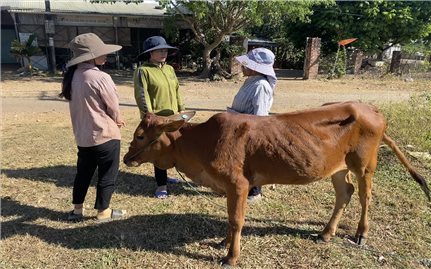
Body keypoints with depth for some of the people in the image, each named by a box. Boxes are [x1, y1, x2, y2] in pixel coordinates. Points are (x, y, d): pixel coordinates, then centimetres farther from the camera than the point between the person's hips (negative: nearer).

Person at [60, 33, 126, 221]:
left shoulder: (72, 76, 2)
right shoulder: (100, 77, -22)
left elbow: (80, 105, 11)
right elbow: (113, 107, -14)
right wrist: (118, 121, 9)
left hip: (82, 135, 7)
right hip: (105, 134, -7)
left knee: (83, 173, 20)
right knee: (107, 175, 10)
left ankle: (77, 210, 30)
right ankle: (103, 212, 21)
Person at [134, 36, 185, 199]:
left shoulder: (169, 69, 12)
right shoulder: (143, 71, -10)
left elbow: (176, 91, 17)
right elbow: (142, 96, -15)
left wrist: (181, 109, 15)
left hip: (172, 117, 7)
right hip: (156, 119, -7)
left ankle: (162, 176, 34)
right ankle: (161, 184, 10)